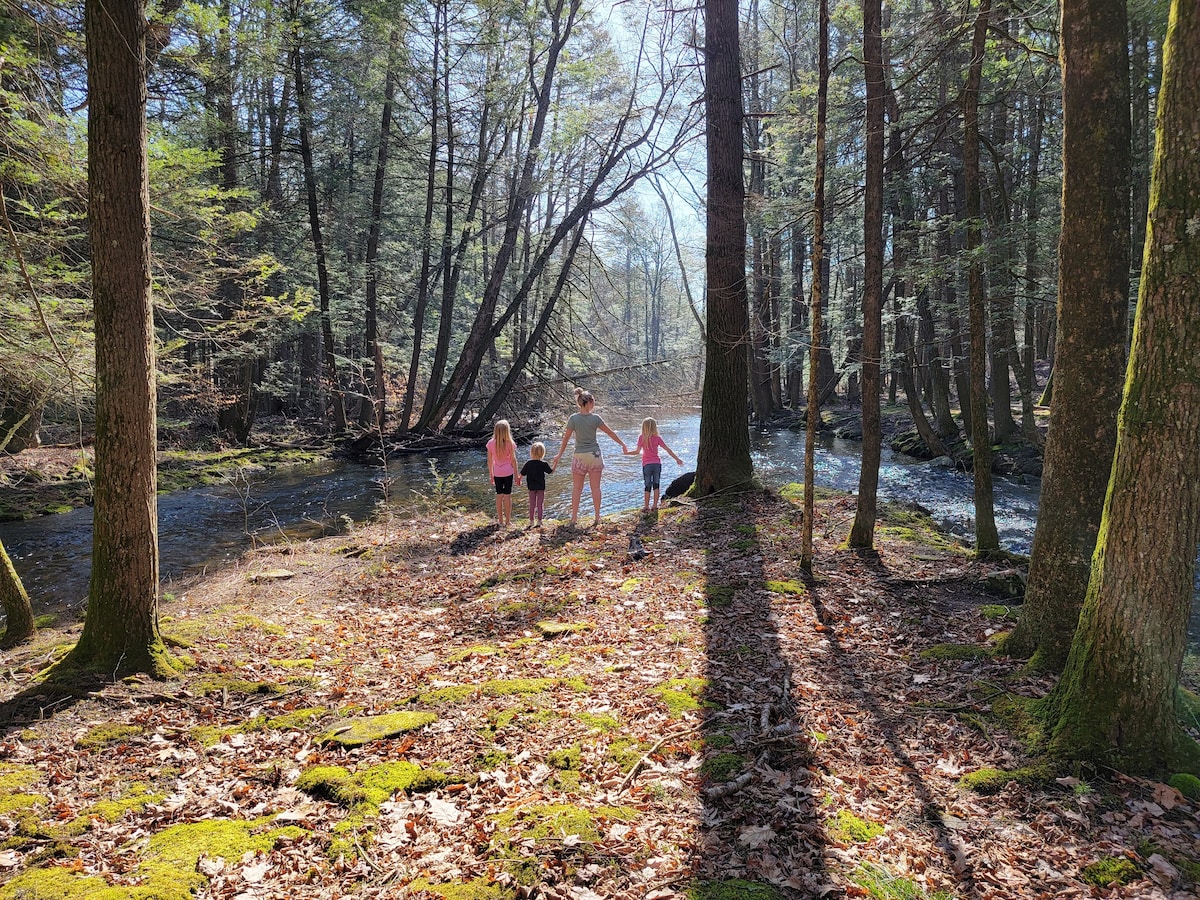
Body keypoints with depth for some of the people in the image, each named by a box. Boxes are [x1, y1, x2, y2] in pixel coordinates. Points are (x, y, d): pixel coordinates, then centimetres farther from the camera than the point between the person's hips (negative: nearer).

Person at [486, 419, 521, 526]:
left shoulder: (491, 443, -6)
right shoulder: (509, 443, -12)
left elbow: (489, 460, 1)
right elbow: (513, 460, -7)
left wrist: (491, 474, 14)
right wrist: (516, 475, 2)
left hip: (497, 473, 2)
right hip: (508, 472, -2)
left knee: (499, 495, 11)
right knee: (507, 495, 6)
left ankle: (501, 521, 17)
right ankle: (508, 520, 12)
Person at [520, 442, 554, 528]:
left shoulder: (528, 464, -6)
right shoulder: (544, 464, -11)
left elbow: (522, 474, -1)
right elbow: (551, 471, 0)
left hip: (531, 487, 2)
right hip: (541, 487, -1)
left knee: (532, 504, 11)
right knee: (540, 504, 7)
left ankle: (531, 521, 15)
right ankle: (539, 520, 9)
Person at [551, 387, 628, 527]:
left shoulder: (573, 418, -9)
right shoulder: (595, 418, -8)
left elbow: (566, 438, -3)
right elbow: (610, 433, 0)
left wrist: (560, 455, 8)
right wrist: (623, 444, 13)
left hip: (580, 455, 0)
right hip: (594, 455, 0)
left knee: (577, 488, 9)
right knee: (595, 487, 8)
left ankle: (573, 517, 9)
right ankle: (597, 517, 13)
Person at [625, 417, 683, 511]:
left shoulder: (641, 437, -5)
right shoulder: (657, 438, -3)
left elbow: (637, 451, -6)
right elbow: (668, 450, -2)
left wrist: (627, 453, 11)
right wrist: (677, 459, 6)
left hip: (647, 464, -1)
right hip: (657, 463, 1)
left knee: (647, 486, 5)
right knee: (656, 485, 11)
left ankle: (646, 506, 6)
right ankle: (655, 505, 13)